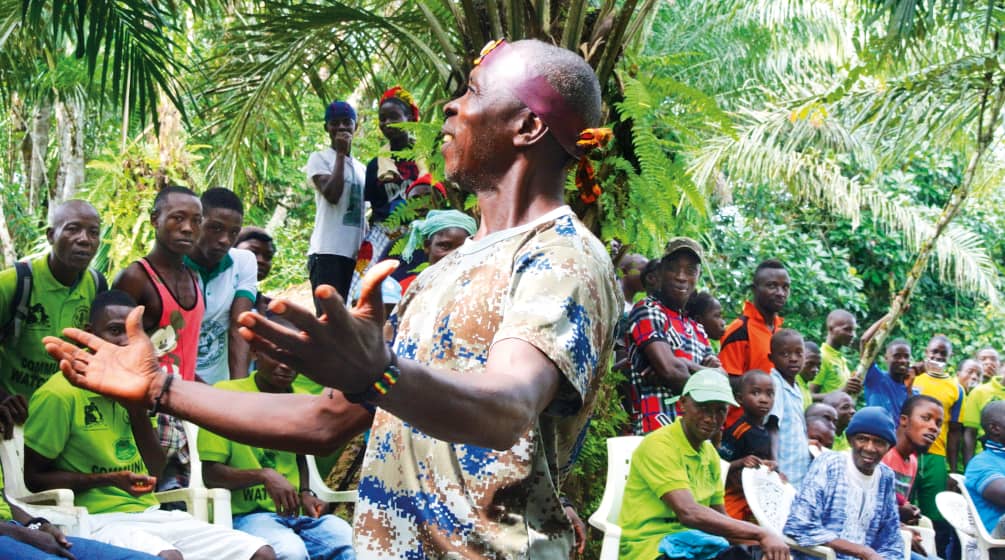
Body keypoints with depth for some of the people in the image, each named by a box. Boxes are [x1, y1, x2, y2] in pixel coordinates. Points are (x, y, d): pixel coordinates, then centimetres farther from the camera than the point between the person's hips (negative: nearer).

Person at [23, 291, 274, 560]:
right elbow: (32, 477, -5)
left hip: (149, 513, 7)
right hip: (98, 518, -7)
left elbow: (155, 469, 13)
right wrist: (109, 480, -16)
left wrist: (137, 407, -1)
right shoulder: (59, 394, -7)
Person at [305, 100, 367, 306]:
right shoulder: (319, 158, 2)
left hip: (355, 253, 7)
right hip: (328, 252, -7)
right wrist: (340, 153, -8)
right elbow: (332, 194, -15)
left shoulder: (361, 168, 22)